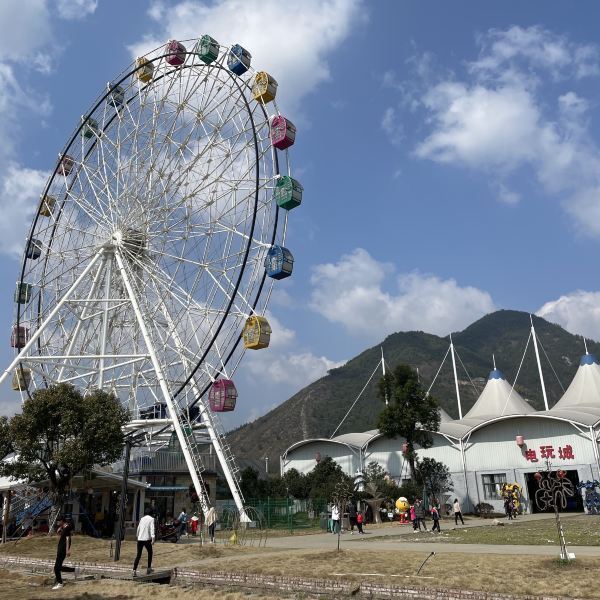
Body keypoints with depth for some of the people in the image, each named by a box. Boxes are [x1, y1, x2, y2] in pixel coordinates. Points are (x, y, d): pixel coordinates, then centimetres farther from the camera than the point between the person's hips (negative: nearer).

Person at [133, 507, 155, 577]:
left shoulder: (142, 519, 14)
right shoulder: (151, 519, -1)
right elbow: (152, 528, -14)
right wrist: (153, 538, -21)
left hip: (140, 539, 4)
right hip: (147, 539, -4)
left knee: (138, 555, 8)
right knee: (150, 553, 16)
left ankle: (134, 570, -2)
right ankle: (149, 568, 17)